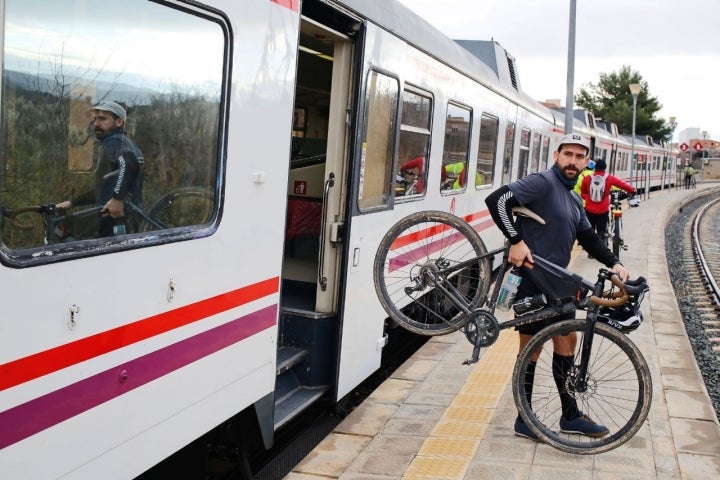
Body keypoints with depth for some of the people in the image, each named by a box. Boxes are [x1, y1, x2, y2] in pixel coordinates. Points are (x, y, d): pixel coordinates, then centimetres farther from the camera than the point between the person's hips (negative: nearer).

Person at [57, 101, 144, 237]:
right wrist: (71, 202, 27)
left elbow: (128, 162, -33)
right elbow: (103, 190, 31)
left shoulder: (114, 141, -7)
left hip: (116, 226, -10)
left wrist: (117, 199, -35)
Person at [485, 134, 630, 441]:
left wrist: (613, 263, 5)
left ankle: (570, 415, 29)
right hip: (533, 280, -10)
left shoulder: (575, 200, 16)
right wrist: (516, 240, -26)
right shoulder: (543, 183, -13)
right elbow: (497, 200, -24)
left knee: (567, 341, 16)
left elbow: (588, 237, 20)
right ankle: (524, 420, 13)